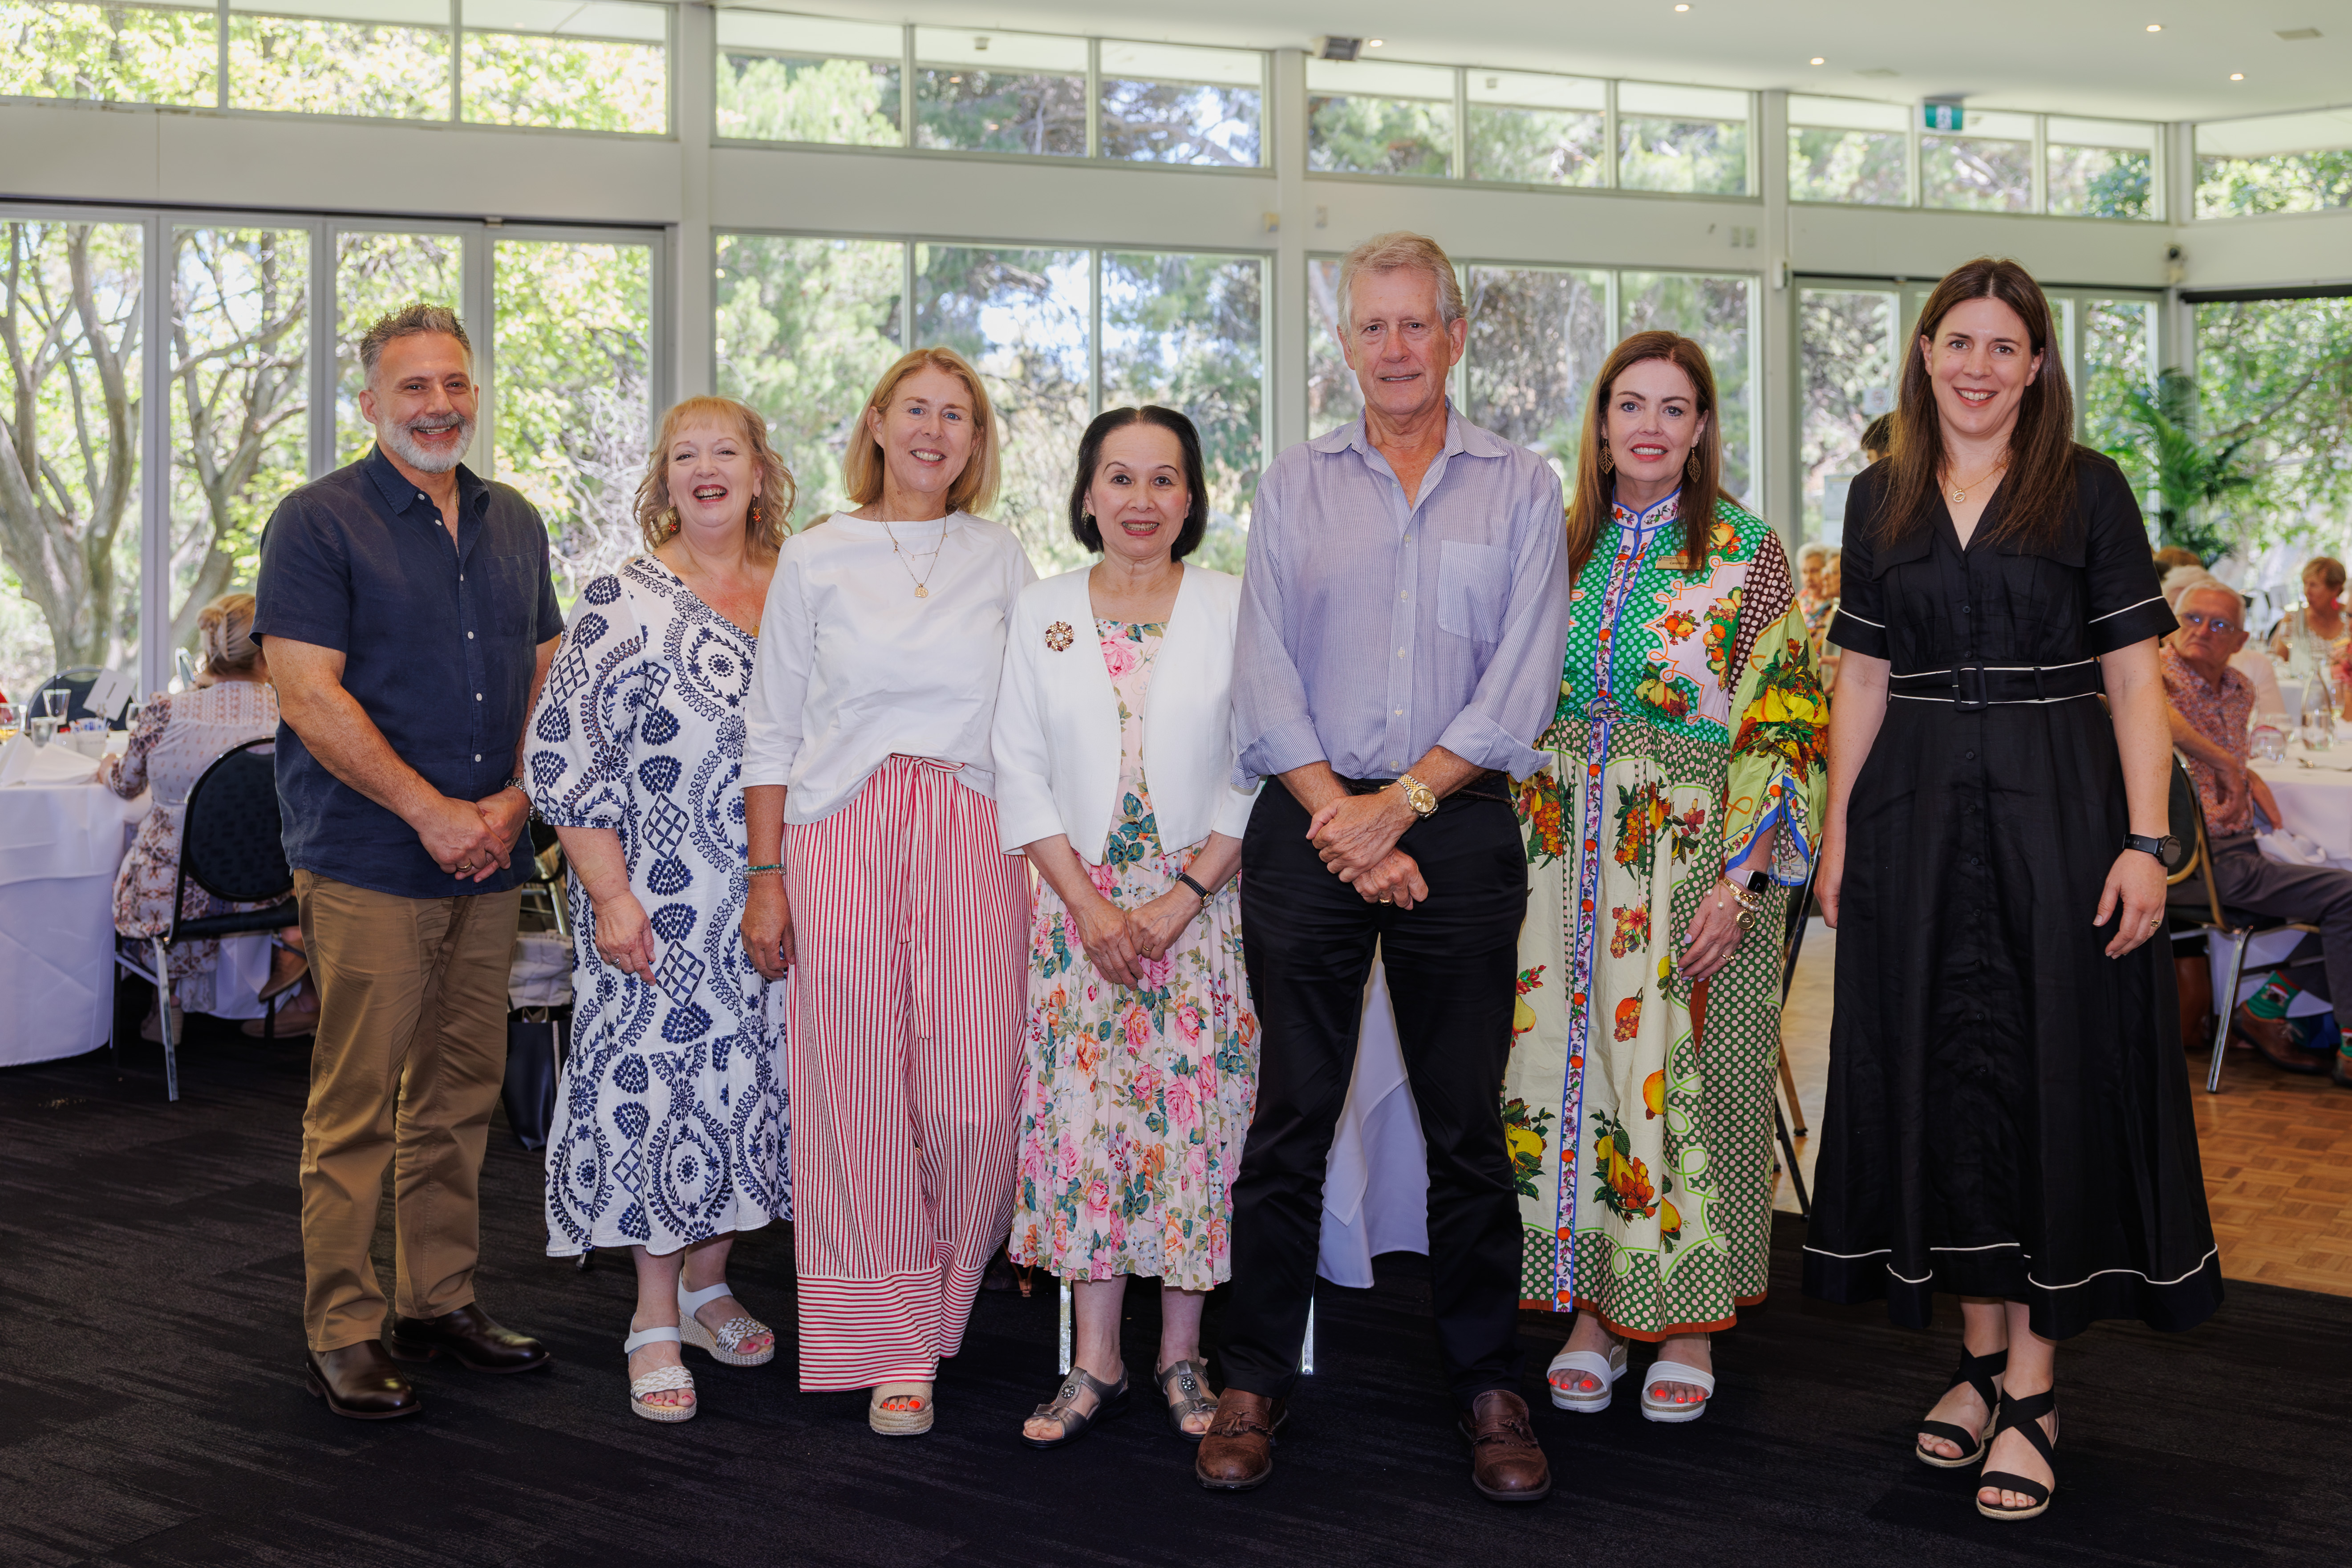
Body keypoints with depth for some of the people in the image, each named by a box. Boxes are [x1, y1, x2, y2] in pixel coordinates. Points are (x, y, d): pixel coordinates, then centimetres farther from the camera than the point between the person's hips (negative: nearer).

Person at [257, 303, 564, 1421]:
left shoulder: (514, 522, 14)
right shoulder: (318, 521, -5)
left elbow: (546, 677, 15)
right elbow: (311, 697, -12)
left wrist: (512, 799, -2)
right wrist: (433, 814, -14)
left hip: (489, 862, 6)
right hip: (368, 864, -6)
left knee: (460, 1097, 12)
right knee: (356, 1109, -1)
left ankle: (440, 1302, 24)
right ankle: (342, 1337, 9)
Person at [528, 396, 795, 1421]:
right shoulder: (624, 600, -6)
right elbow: (564, 754, -9)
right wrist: (611, 895, -14)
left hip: (775, 903, 5)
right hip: (658, 907, -4)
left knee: (747, 1081, 12)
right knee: (653, 1083, 0)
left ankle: (707, 1282, 31)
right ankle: (657, 1323, 14)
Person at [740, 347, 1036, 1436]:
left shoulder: (1002, 560, 11)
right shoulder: (815, 559, 7)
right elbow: (772, 731, 7)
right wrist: (767, 876, 1)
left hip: (975, 837, 1)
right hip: (841, 835, -1)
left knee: (976, 1101, -5)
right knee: (861, 1098, 0)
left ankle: (936, 1300, 23)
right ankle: (891, 1349, 13)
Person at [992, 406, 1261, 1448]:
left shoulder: (1235, 609, 1)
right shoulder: (1039, 615, 7)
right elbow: (1023, 773, 4)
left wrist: (1184, 896, -11)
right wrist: (1089, 902, -7)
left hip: (1203, 905, -1)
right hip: (1078, 902, 1)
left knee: (1192, 1112, 0)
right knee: (1083, 1110, 0)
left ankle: (1182, 1353, 14)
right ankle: (1094, 1363, 11)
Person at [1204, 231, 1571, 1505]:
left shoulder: (1520, 488, 7)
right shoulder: (1292, 487, 10)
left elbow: (1522, 681, -2)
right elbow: (1263, 675, 2)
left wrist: (1400, 804, -10)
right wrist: (1339, 816, -9)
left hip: (1458, 829, 0)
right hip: (1308, 828, 1)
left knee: (1467, 1118, 4)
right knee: (1290, 1112, 3)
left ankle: (1488, 1387, 17)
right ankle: (1252, 1385, 14)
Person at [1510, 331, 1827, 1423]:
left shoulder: (1745, 553, -4)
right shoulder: (1562, 546, 8)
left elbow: (1785, 726, -8)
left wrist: (1741, 880, -15)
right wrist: (1520, 856, 7)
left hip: (1692, 859, -4)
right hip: (1568, 859, 4)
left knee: (1682, 1079, 1)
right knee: (1573, 1073, 6)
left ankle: (1687, 1324, 16)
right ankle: (1592, 1309, 20)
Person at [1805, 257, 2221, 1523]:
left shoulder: (2089, 491, 0)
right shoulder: (1882, 499, 10)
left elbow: (2134, 676, -4)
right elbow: (1864, 677, 11)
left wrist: (2145, 842, -12)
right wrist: (1839, 829, 4)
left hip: (2055, 808, -3)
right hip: (1916, 814, 3)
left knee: (2053, 1072, -1)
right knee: (1939, 1073, 7)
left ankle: (2031, 1387, 8)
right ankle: (1982, 1352, 22)